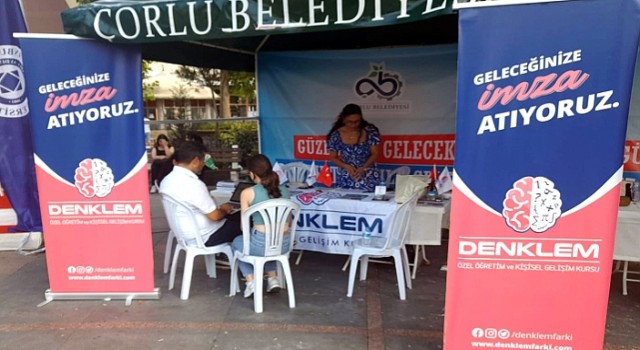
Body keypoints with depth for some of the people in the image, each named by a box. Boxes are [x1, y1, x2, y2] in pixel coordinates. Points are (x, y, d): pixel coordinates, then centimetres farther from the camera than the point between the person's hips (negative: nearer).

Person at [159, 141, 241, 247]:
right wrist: (224, 210, -2)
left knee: (230, 220, 24)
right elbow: (215, 216, -23)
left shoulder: (166, 180, -1)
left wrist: (218, 207, 11)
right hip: (203, 238, -8)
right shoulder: (194, 184, -28)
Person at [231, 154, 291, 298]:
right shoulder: (284, 190, 4)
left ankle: (251, 282, 17)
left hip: (261, 245, -4)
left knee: (236, 242, 30)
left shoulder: (248, 193, -10)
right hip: (283, 244, 5)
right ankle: (273, 279, 27)